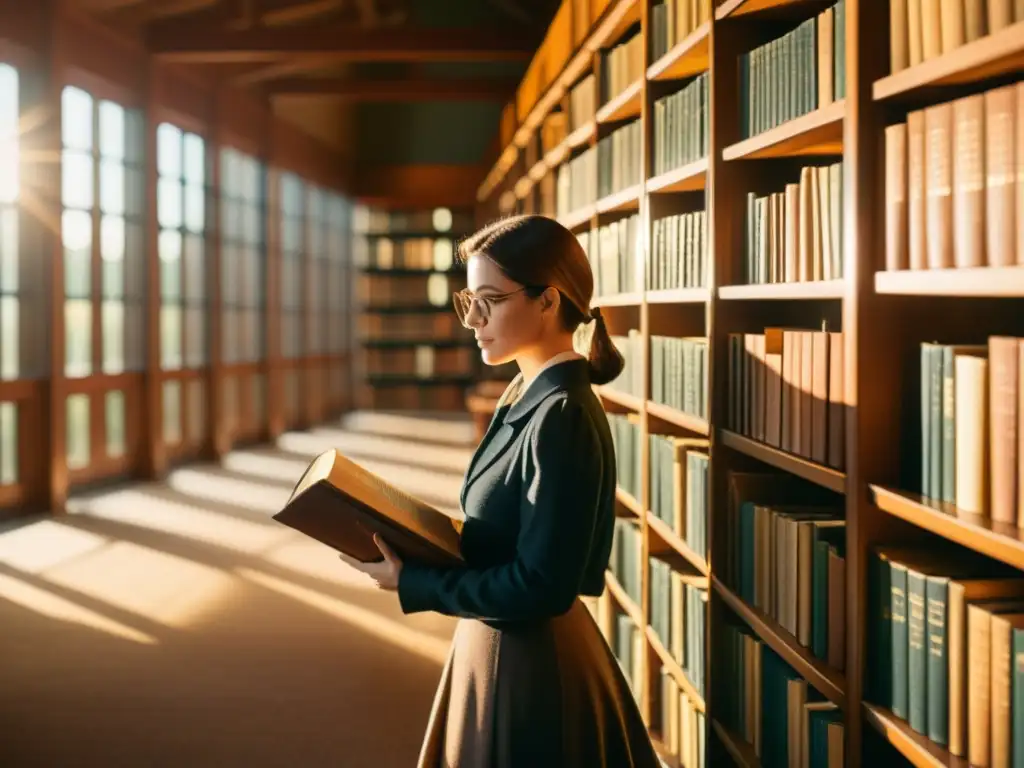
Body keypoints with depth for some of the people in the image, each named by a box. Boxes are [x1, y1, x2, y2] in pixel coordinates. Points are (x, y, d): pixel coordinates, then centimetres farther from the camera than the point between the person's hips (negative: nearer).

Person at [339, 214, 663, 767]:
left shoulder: (562, 417, -23)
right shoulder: (528, 393, 6)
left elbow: (541, 587, -24)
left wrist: (413, 584, -17)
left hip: (531, 662, -9)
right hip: (506, 644, 9)